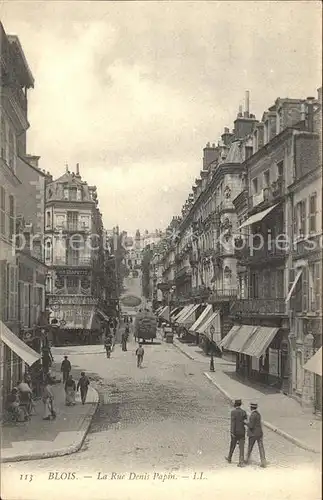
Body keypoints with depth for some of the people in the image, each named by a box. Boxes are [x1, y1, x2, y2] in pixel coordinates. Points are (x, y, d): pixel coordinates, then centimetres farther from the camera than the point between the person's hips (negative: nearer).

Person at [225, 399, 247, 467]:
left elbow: (233, 422, -17)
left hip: (235, 431, -2)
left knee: (232, 445, 17)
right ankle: (241, 462, -6)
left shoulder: (233, 412, -13)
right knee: (241, 447, 2)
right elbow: (245, 421, 4)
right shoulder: (243, 412, -1)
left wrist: (232, 432, -17)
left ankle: (229, 458, 37)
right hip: (242, 431, 2)